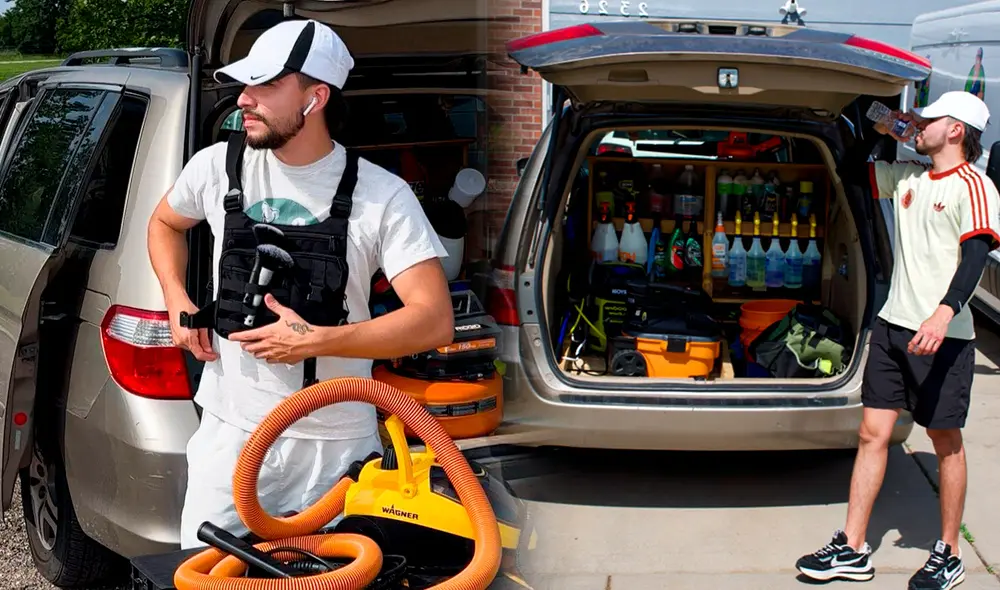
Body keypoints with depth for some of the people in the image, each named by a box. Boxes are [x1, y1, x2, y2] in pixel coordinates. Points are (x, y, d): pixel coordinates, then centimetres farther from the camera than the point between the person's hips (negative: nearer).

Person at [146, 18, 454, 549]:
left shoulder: (383, 196, -11)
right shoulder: (217, 167, -1)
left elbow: (434, 322, -16)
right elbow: (164, 223, 22)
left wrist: (315, 341, -20)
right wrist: (177, 301, 4)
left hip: (338, 443, -2)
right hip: (229, 431, 2)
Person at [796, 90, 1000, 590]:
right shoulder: (907, 177, 12)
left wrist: (945, 311, -35)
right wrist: (878, 132, 13)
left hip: (943, 336, -7)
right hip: (893, 325, 7)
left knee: (946, 442, 5)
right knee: (873, 433, 5)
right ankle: (852, 549, 11)